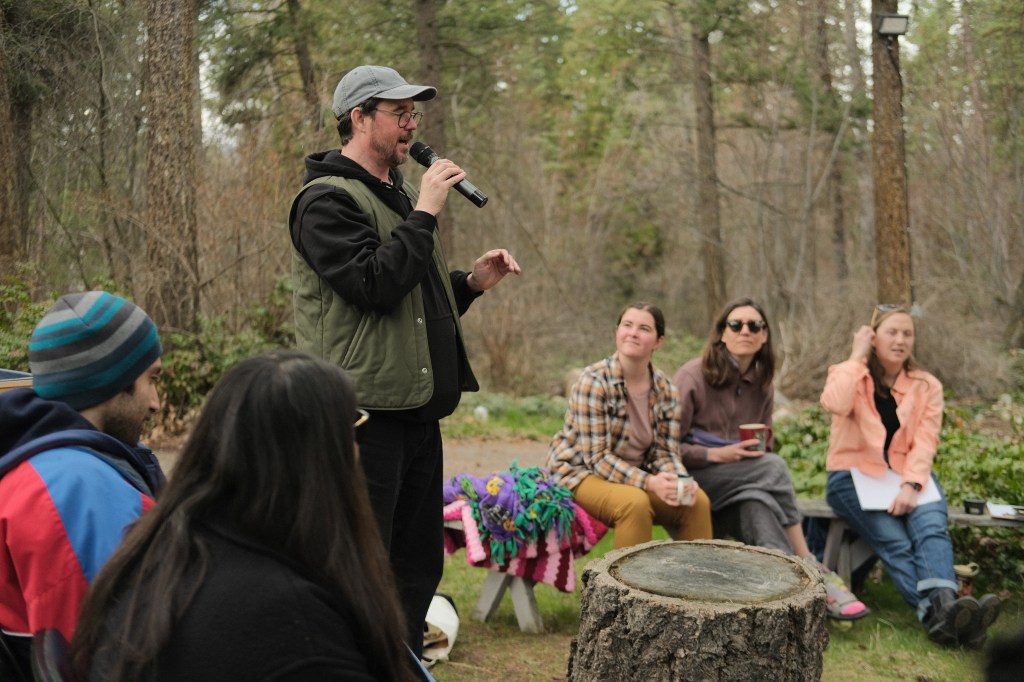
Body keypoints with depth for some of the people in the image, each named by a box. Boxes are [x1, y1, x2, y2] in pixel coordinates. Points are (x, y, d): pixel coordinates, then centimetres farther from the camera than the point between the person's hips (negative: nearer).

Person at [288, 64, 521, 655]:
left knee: (418, 562, 16)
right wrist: (426, 213, -16)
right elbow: (374, 285, -22)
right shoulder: (328, 200, -9)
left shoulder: (400, 194, 20)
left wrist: (472, 282, 10)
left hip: (417, 409, 9)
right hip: (367, 411, -9)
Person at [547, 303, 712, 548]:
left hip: (635, 476, 6)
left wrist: (680, 482, -21)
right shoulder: (593, 381, -18)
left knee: (698, 501, -14)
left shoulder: (666, 390, -1)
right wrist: (649, 483, -31)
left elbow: (665, 453, 1)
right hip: (582, 473, -5)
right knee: (635, 502, -33)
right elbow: (596, 456, -21)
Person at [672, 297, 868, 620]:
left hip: (740, 488, 5)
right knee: (773, 467, -29)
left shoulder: (762, 385, 11)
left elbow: (762, 447, 22)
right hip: (690, 480, -5)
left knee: (757, 503, -34)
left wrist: (756, 453, -2)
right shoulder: (693, 376, -7)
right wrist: (718, 455, -19)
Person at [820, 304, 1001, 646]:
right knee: (894, 542, -29)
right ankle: (936, 614, -48)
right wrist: (857, 356, -9)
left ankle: (944, 608, -51)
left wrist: (910, 485, -19)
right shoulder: (849, 375, 5)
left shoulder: (927, 386, 11)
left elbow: (925, 442, -2)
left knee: (932, 529, -30)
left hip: (909, 476, 2)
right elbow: (836, 404, -20)